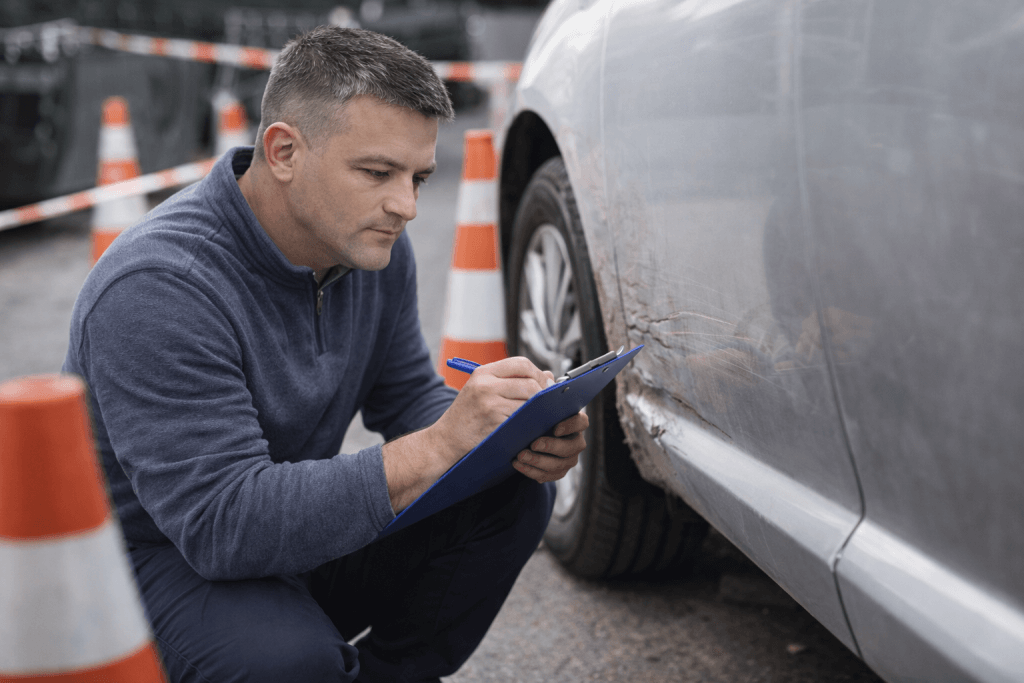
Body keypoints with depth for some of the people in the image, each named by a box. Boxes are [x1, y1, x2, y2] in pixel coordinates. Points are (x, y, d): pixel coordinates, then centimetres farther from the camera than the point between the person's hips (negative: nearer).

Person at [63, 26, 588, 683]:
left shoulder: (371, 243, -4)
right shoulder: (159, 288, -29)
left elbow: (407, 396, 7)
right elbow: (224, 525, -35)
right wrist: (439, 446, -40)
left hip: (294, 536, 7)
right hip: (156, 561, -7)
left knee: (513, 490, -8)